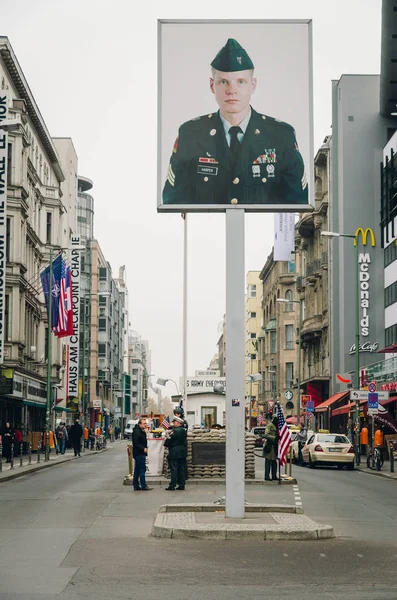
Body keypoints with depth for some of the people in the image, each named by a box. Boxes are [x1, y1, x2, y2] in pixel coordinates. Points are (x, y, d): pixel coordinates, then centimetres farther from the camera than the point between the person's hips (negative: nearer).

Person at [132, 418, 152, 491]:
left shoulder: (142, 431, 18)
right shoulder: (136, 432, -15)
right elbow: (136, 443, -21)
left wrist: (145, 448, 10)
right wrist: (143, 449, -21)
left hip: (141, 454, 10)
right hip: (139, 454, -10)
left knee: (137, 471, 12)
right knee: (142, 469, -9)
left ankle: (136, 486, 16)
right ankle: (143, 486, -8)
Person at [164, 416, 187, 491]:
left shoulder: (175, 431, -16)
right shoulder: (184, 431, 9)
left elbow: (169, 440, -14)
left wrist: (166, 444, 6)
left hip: (175, 452, -7)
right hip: (182, 452, 7)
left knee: (174, 469, -5)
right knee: (181, 468, 9)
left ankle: (172, 485, -4)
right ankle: (181, 485, 10)